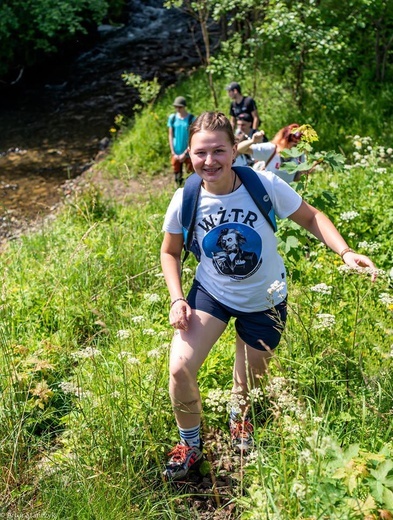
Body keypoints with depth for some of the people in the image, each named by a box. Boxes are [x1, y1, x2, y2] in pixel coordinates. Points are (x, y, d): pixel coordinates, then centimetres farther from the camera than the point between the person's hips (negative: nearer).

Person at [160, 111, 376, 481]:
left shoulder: (264, 185, -24)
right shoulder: (185, 200, -18)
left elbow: (309, 217, -9)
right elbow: (170, 251, -1)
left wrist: (344, 252, -24)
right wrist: (177, 299, -13)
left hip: (264, 302, 0)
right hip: (211, 293, 1)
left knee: (248, 385, 15)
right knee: (179, 370, -17)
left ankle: (240, 417, 56)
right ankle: (191, 444, 14)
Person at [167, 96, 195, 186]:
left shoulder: (191, 119, -7)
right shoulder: (172, 118, 2)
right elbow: (170, 135, 5)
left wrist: (185, 153, -12)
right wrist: (173, 153, -2)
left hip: (187, 153, -2)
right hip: (176, 153, 3)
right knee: (177, 175, 10)